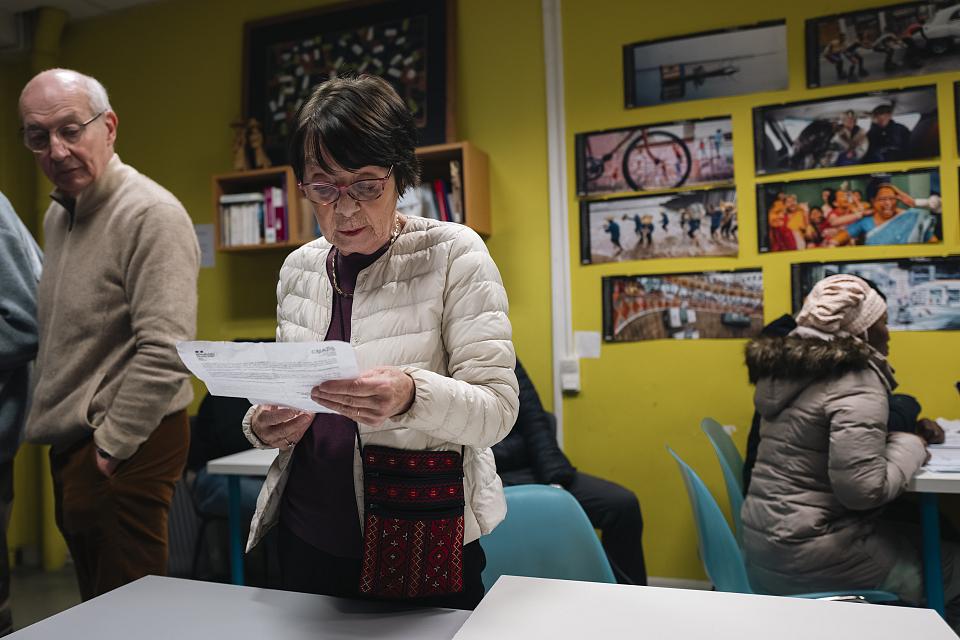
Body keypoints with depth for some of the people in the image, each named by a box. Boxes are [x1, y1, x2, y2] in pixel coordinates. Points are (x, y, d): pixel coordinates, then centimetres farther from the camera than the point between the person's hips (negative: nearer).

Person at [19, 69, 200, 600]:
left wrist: (110, 445, -16)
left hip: (125, 451, -9)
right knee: (93, 602, 19)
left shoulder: (150, 214, -17)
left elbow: (165, 350, -24)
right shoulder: (58, 214, 13)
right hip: (71, 445, 9)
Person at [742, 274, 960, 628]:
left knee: (919, 542, 21)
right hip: (804, 555, -8)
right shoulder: (857, 381, -18)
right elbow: (863, 489, -24)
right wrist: (911, 445, -9)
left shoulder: (789, 367, 7)